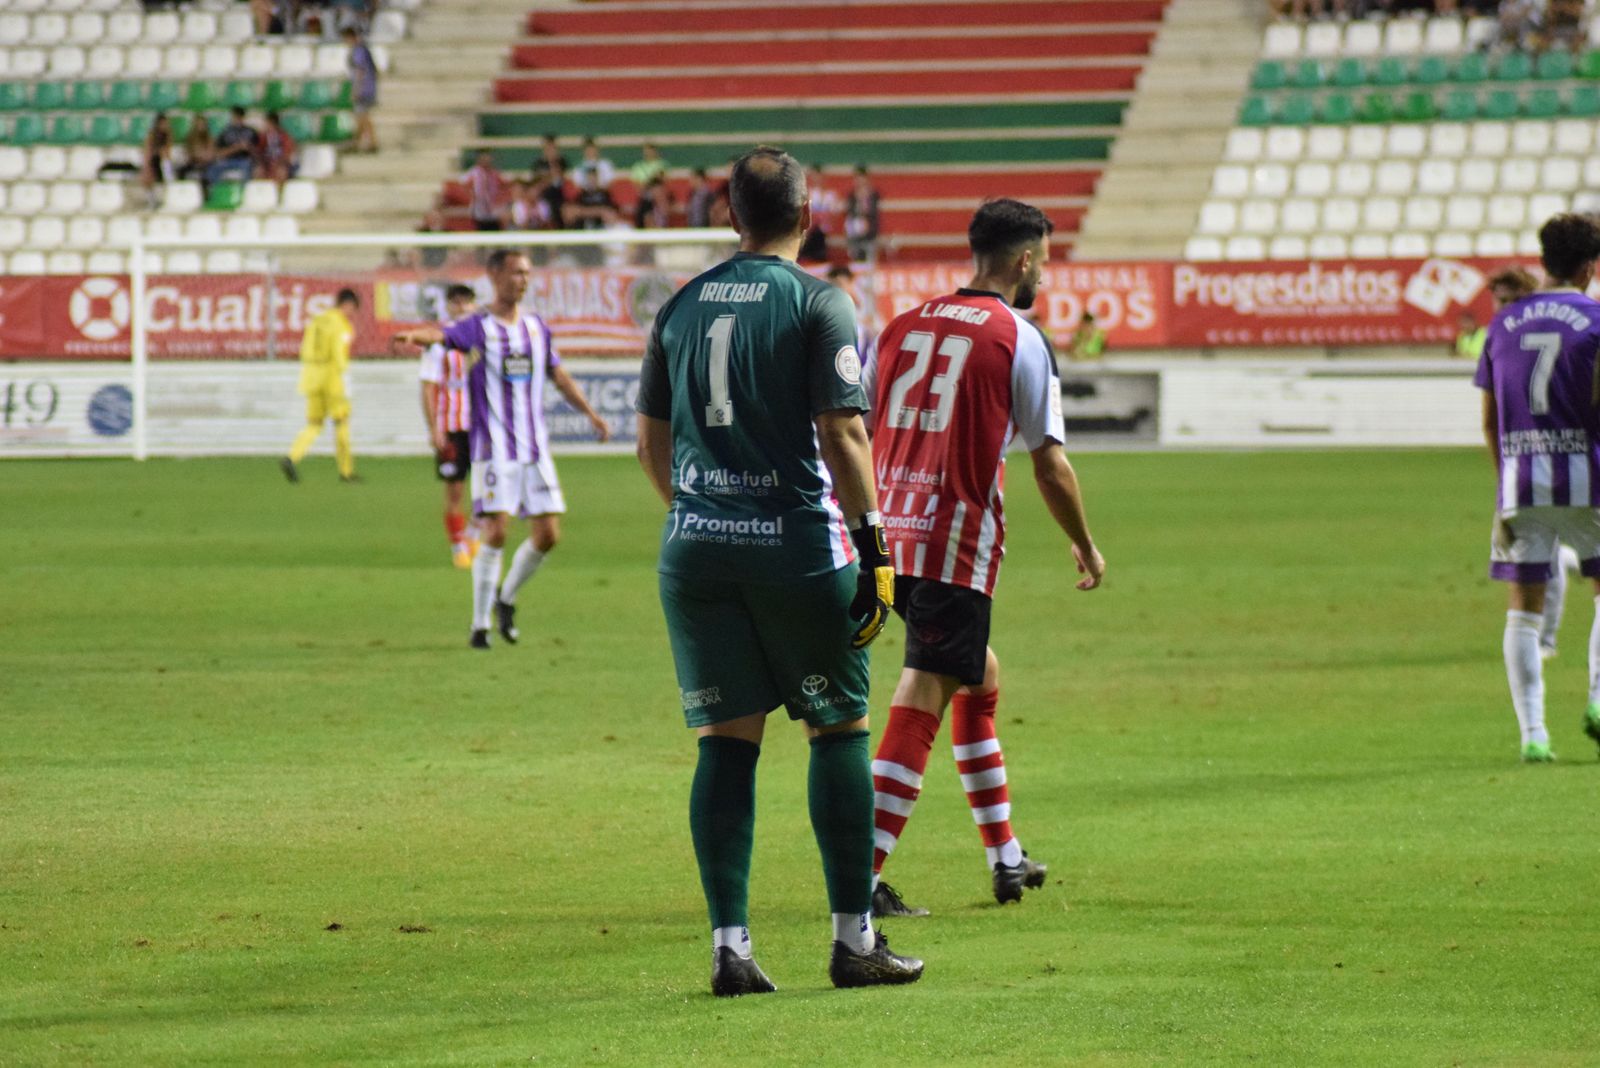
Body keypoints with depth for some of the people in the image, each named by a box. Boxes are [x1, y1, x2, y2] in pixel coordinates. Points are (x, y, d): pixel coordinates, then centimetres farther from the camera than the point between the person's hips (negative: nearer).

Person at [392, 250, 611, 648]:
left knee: (548, 534, 1)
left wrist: (591, 414, 22)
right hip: (494, 448, -5)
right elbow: (442, 334, -26)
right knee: (496, 532, -13)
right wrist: (416, 335, -49)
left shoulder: (536, 327, 13)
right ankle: (480, 624, -3)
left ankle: (506, 598, 25)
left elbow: (559, 376, 25)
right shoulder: (478, 327, -5)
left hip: (535, 450, 5)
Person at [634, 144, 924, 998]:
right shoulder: (818, 304, -5)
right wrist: (873, 544, -8)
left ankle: (729, 946, 1)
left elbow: (652, 443, 15)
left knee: (726, 740, 6)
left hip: (695, 546, 4)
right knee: (838, 728, 7)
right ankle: (854, 940, 9)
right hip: (798, 544, -4)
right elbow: (843, 432, -12)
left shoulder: (681, 306, 10)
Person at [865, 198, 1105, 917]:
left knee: (980, 677, 23)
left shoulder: (903, 326, 13)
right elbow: (1049, 464, -3)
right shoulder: (1019, 340, -4)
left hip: (890, 533, 7)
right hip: (957, 542, -7)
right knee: (920, 705, -8)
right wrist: (1085, 547, 11)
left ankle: (1006, 857, 30)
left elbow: (857, 434, 15)